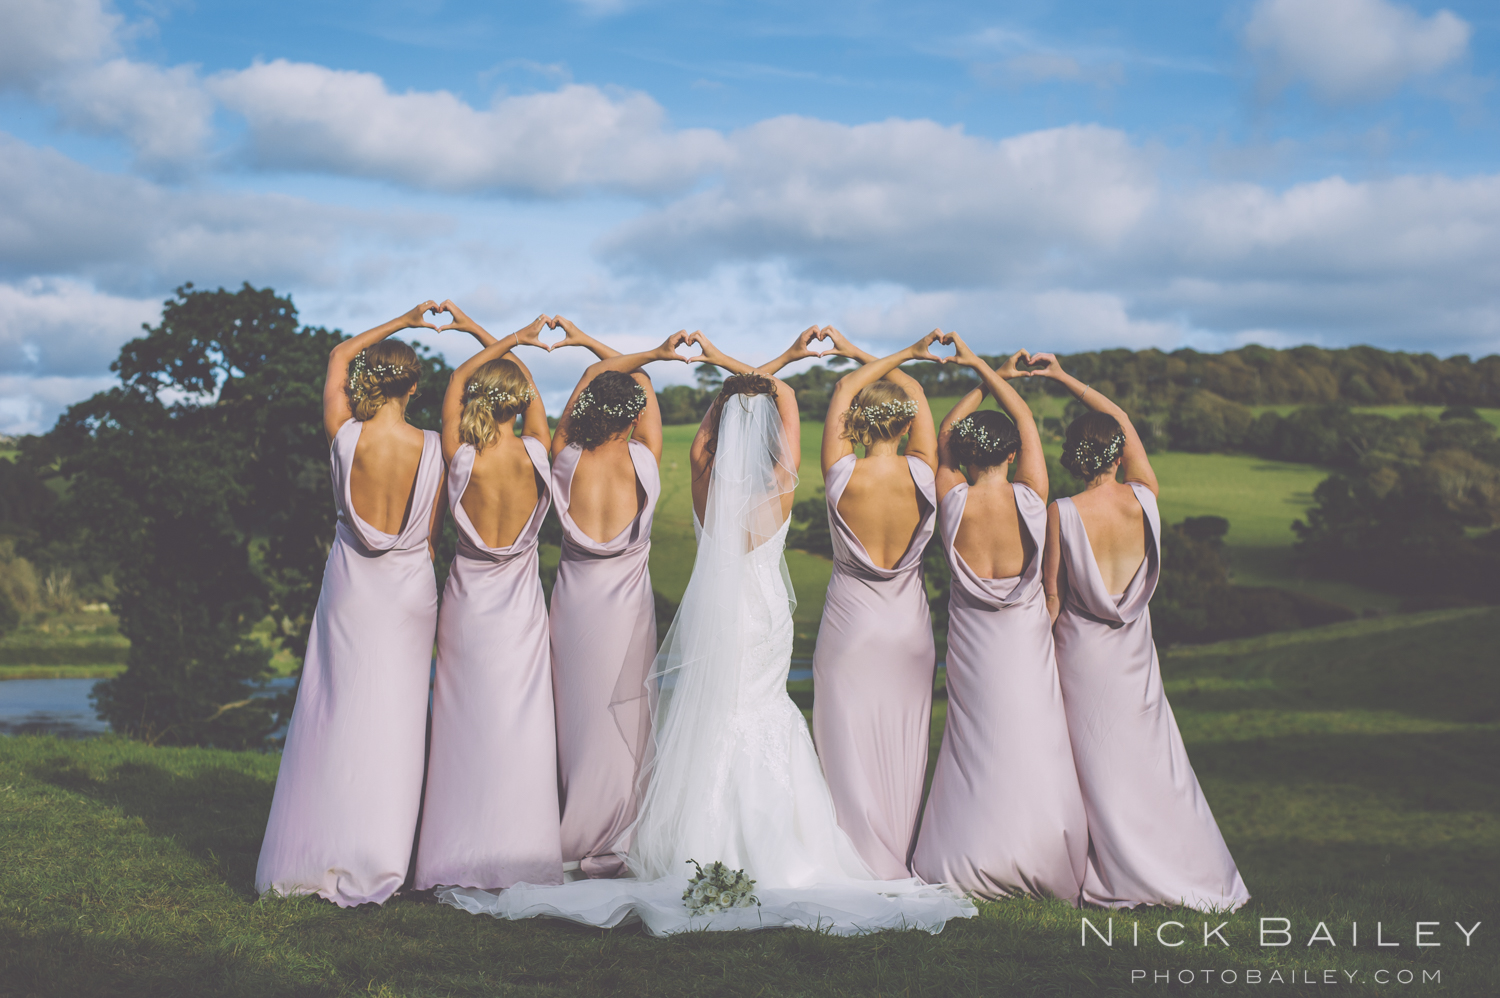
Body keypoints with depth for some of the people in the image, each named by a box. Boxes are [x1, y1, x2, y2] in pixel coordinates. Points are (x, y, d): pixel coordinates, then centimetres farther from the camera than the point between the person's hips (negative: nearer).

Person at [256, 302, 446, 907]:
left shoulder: (345, 437, -12)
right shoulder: (433, 449, -12)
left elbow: (339, 356, 5)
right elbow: (431, 530, 1)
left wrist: (400, 321, 9)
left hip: (350, 585, 0)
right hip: (410, 588, 0)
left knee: (336, 709, 7)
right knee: (396, 716, 7)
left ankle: (319, 853, 10)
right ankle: (380, 853, 10)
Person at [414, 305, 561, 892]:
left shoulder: (463, 462, -14)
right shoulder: (536, 456, -12)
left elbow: (456, 383, 0)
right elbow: (528, 385, 5)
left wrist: (508, 340, 2)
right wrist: (479, 331, 11)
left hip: (467, 608, 0)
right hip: (521, 610, 0)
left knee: (465, 731, 6)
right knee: (521, 729, 5)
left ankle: (460, 858, 11)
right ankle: (520, 857, 9)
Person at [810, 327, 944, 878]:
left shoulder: (843, 477, -16)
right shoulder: (921, 476, -13)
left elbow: (844, 389, -3)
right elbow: (916, 392, 3)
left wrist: (902, 356, 2)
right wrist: (881, 357, 10)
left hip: (850, 626, -2)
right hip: (908, 627, 2)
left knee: (851, 745, 6)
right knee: (902, 744, 13)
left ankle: (866, 859, 11)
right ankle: (899, 858, 23)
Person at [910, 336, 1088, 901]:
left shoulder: (953, 501, -10)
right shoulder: (1029, 498, -12)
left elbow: (943, 437, 7)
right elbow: (1028, 422, 1)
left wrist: (987, 380, 12)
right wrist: (984, 367, 6)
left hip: (972, 639, 2)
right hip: (1026, 637, -1)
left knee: (977, 747, 10)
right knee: (1034, 745, 4)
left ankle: (973, 863, 16)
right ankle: (1045, 866, 9)